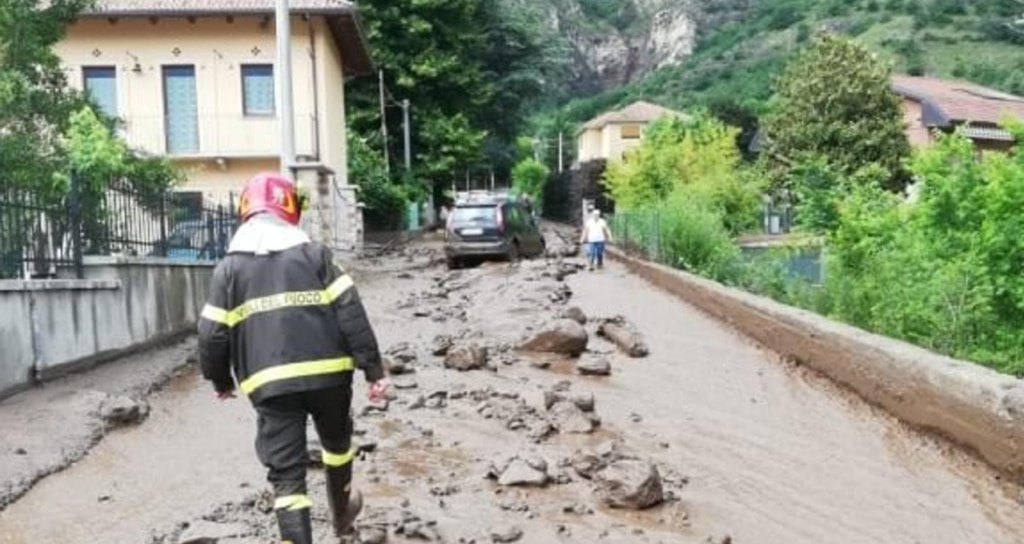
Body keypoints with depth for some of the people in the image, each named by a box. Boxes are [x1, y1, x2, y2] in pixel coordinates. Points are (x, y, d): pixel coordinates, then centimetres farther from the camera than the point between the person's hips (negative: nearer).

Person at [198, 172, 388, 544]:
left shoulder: (229, 267, 5)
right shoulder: (314, 253, 2)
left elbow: (212, 334, 3)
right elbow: (351, 314, -5)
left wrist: (220, 381, 21)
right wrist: (373, 368, -2)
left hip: (270, 384, -1)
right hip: (326, 372, 1)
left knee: (286, 473, 4)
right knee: (336, 442, 27)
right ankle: (342, 512, 48)